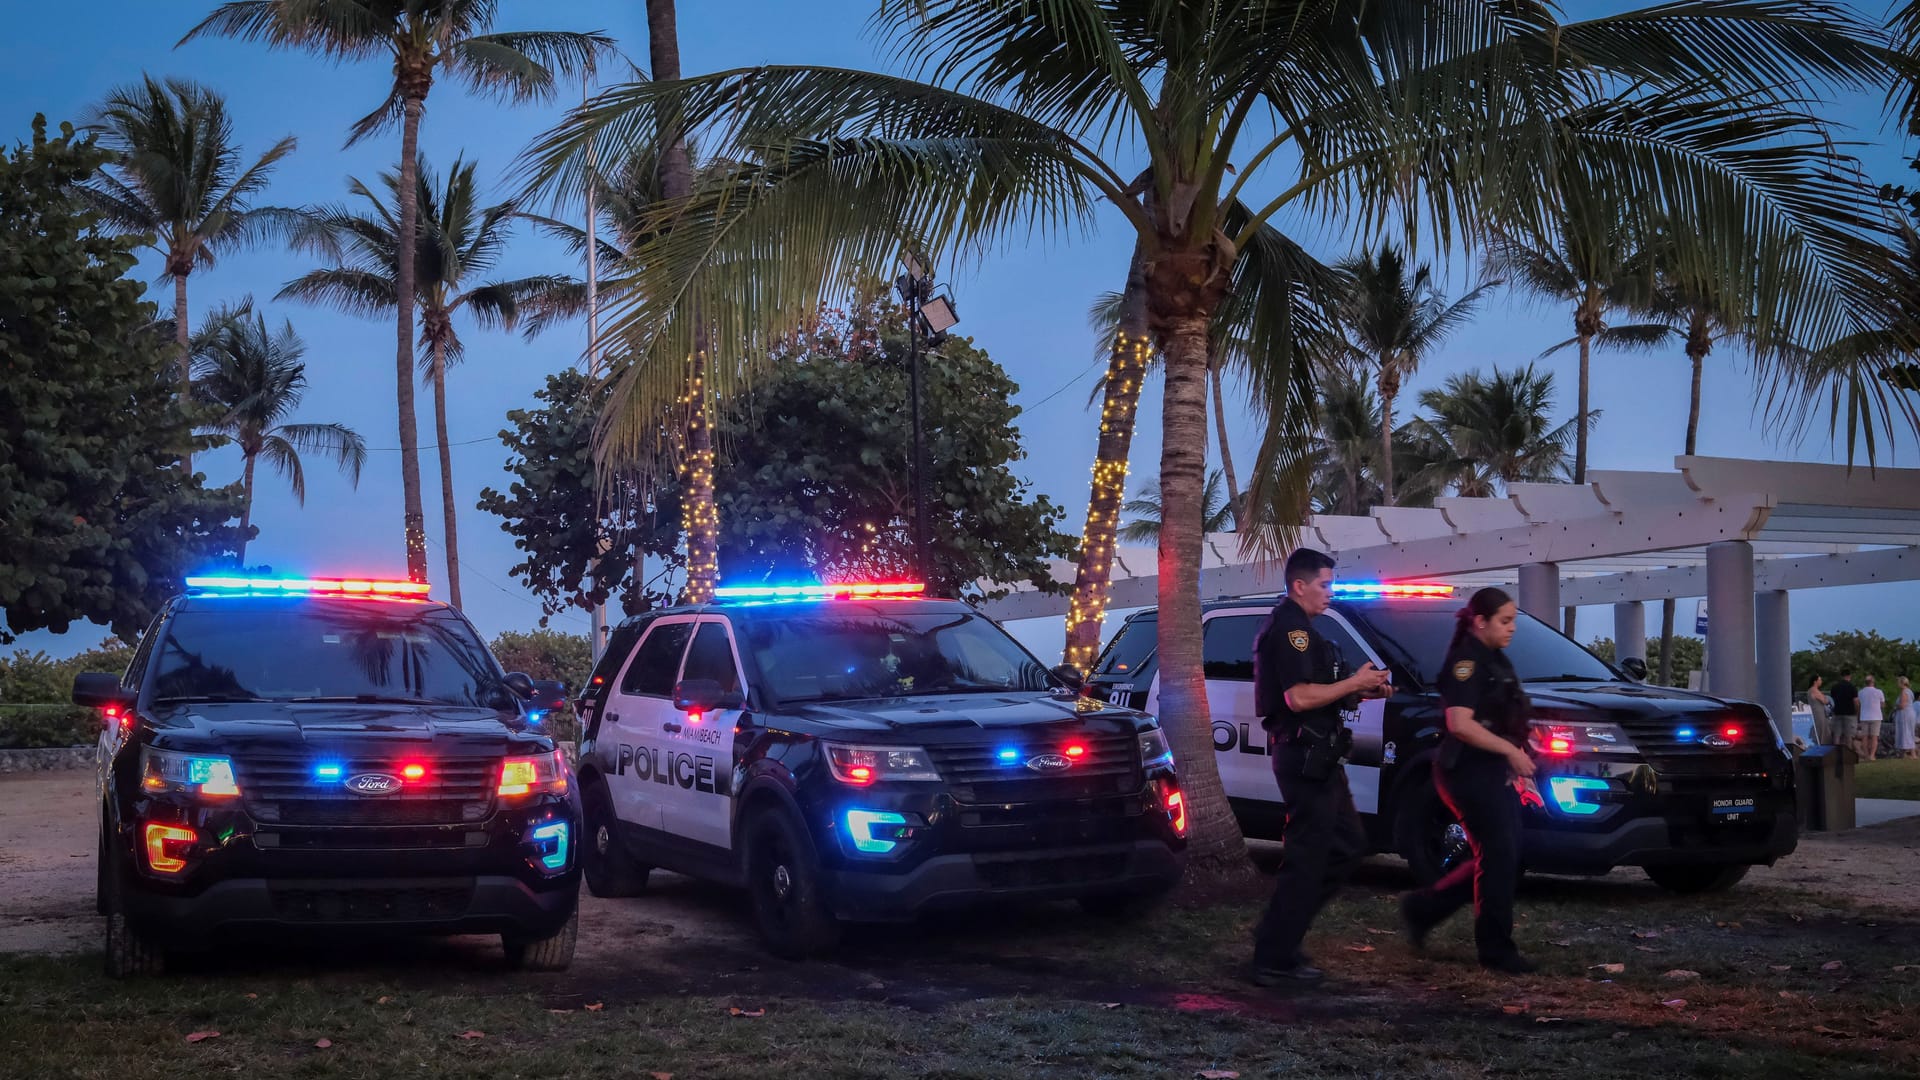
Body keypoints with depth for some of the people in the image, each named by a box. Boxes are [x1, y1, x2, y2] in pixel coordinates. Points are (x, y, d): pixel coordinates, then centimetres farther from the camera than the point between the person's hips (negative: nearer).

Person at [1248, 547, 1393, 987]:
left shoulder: (1292, 627, 19)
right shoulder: (1290, 629, -16)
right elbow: (1299, 697, -26)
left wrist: (1360, 689, 11)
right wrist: (1354, 683, -16)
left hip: (1315, 757, 11)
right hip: (1304, 757, -11)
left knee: (1348, 844, 16)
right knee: (1306, 858, -6)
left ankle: (1279, 932, 17)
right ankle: (1275, 960, -1)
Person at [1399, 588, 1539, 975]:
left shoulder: (1496, 660, 17)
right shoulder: (1465, 661, -14)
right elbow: (1460, 724, -24)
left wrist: (1518, 762, 17)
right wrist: (1511, 750, -20)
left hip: (1495, 773, 10)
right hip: (1470, 772, -10)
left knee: (1501, 860, 10)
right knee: (1498, 858, -7)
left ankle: (1423, 908, 20)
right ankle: (1496, 949, 2)